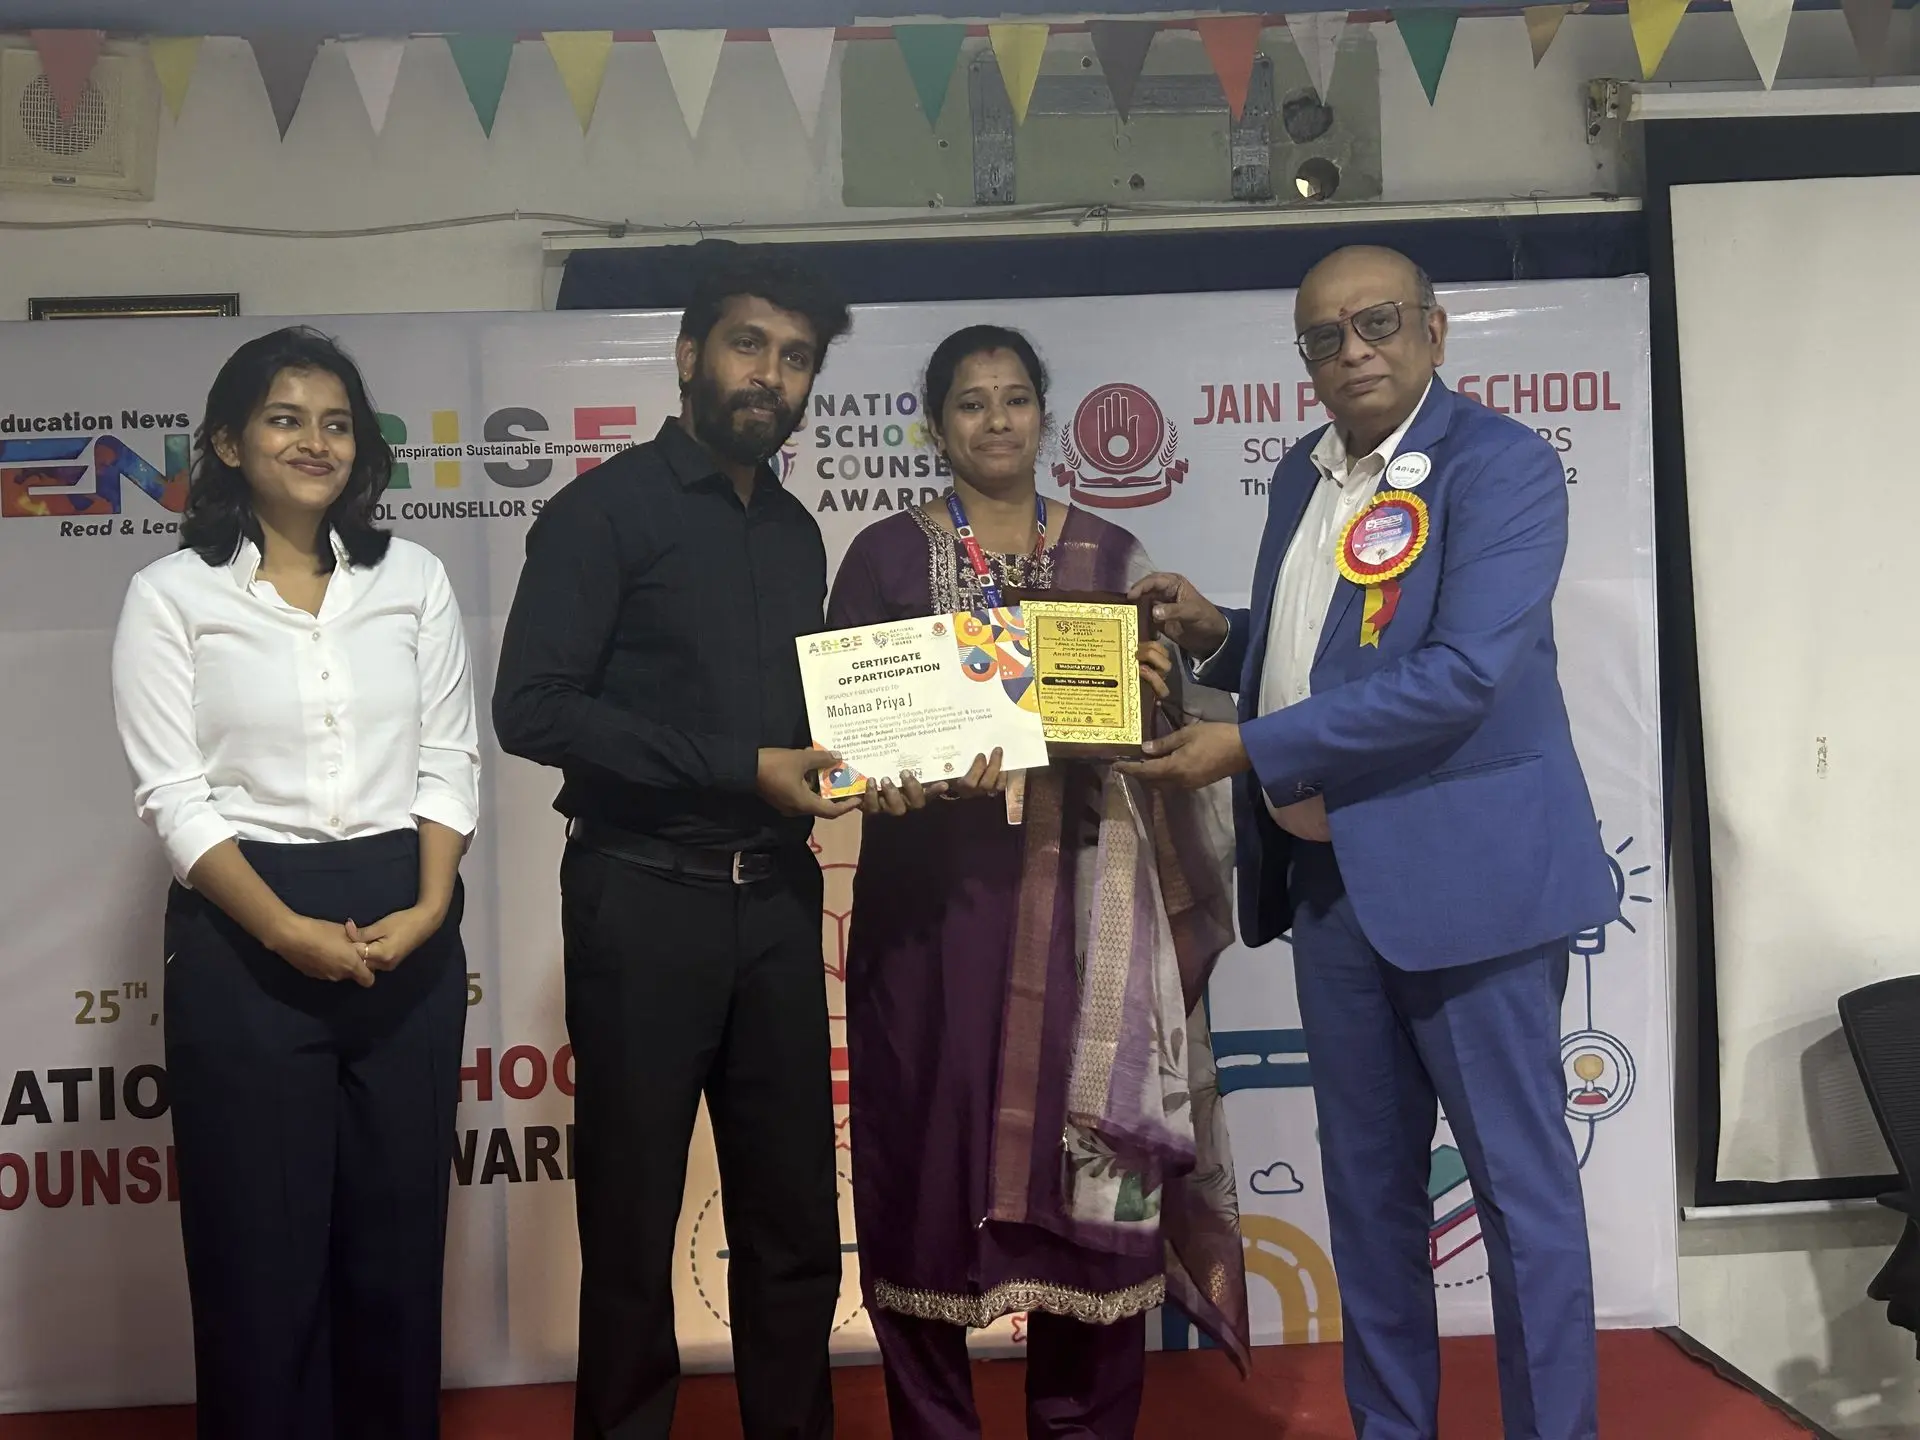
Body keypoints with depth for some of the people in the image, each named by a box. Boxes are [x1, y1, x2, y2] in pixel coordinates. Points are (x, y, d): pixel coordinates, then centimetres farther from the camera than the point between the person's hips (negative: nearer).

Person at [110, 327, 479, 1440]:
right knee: (262, 1247, 6)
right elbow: (174, 794, -6)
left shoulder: (415, 578, 8)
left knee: (399, 1237, 10)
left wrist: (431, 906, -9)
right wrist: (289, 931, -16)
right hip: (245, 942, -2)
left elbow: (449, 760, 5)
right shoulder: (172, 595, 0)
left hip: (410, 938, 2)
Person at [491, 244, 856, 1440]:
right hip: (645, 899, -5)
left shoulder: (795, 531, 14)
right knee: (633, 1222, 8)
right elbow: (533, 709, -15)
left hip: (776, 897, 6)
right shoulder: (606, 509, -5)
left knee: (798, 1218, 12)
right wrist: (741, 768, -17)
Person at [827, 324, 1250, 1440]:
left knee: (1088, 1155, 1)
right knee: (928, 1150, 2)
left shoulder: (1109, 554, 12)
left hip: (1078, 895, 1)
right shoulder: (887, 556, 7)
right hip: (933, 891, -1)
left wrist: (1145, 692, -10)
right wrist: (901, 775, -19)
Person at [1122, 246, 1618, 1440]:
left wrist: (1251, 748, -20)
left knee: (1520, 1180, 4)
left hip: (1468, 871, -7)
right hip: (1330, 875, 7)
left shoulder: (1504, 464, -10)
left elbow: (1462, 672, -22)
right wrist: (1218, 635, 2)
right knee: (1367, 1180, 15)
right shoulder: (1302, 479, 13)